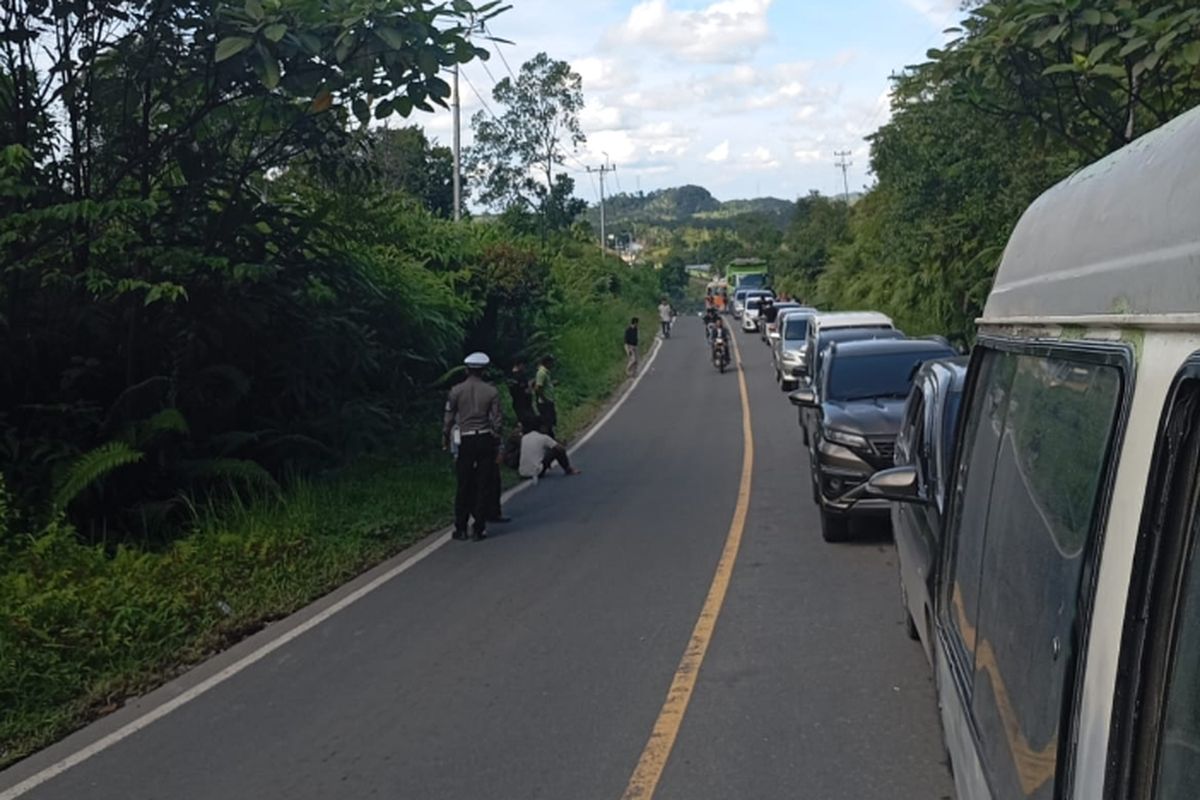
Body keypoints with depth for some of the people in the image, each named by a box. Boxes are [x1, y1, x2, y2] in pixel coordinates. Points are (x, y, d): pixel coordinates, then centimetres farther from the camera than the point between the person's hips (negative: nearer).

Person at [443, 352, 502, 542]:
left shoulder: (456, 391, 0)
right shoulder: (491, 391, -1)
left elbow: (449, 418, 2)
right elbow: (496, 421, -1)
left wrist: (445, 440, 15)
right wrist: (498, 447, 4)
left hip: (465, 441, 1)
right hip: (485, 440, 0)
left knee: (463, 487, 10)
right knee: (483, 486, 5)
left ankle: (460, 528, 12)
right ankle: (479, 529, 4)